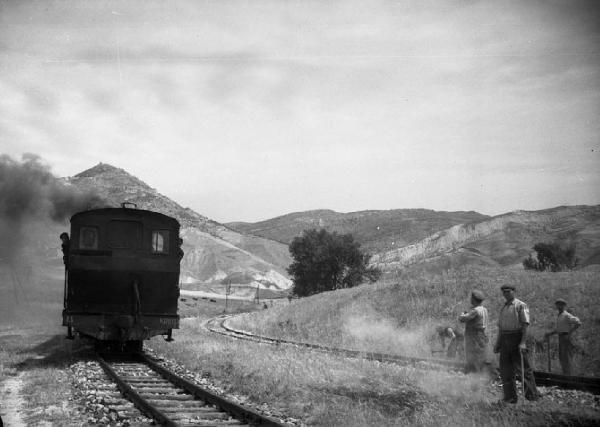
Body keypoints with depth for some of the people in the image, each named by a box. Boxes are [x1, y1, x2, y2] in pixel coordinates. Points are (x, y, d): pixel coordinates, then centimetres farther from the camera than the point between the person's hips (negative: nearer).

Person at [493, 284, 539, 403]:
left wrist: (522, 342, -20)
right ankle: (510, 397, 13)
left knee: (525, 368, -5)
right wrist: (497, 344, 16)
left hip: (516, 338, -7)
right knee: (505, 370, 6)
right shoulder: (503, 308, 18)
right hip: (505, 340, 7)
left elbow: (525, 325, -11)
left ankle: (532, 395, 2)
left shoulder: (521, 305, -3)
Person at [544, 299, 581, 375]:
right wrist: (549, 333, 10)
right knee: (561, 357, 10)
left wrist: (569, 332, -17)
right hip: (560, 338, 9)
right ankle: (565, 375, 15)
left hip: (566, 337, -9)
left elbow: (578, 323, -19)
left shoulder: (567, 316, -9)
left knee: (567, 358, -9)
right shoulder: (558, 316, 19)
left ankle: (569, 375, -8)